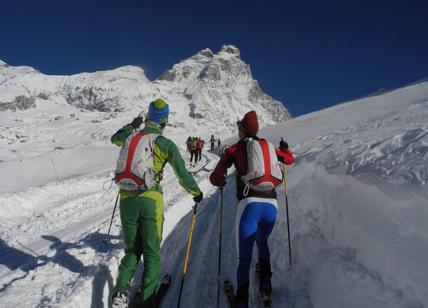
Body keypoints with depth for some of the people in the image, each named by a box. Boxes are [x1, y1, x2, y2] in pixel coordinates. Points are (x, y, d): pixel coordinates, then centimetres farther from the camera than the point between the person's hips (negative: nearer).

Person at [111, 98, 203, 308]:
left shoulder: (130, 137, 7)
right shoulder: (166, 144, -3)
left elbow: (115, 138, 32)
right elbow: (182, 174, -2)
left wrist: (131, 125, 47)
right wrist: (196, 192, 14)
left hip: (126, 200, 4)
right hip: (151, 200, -3)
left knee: (132, 251, 19)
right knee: (151, 253, 10)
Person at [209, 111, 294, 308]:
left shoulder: (235, 149, 7)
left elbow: (215, 178, 7)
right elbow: (290, 159, 31)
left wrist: (222, 183, 29)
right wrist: (284, 148, 51)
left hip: (249, 204, -4)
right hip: (271, 204, 4)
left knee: (244, 258, 2)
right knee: (262, 243, 31)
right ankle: (266, 282, 25)